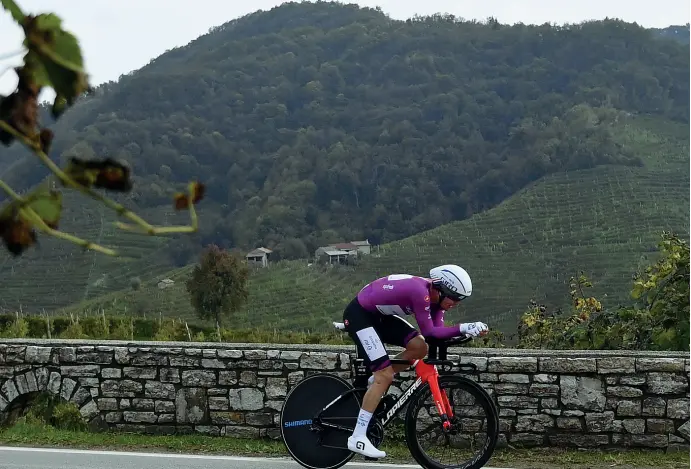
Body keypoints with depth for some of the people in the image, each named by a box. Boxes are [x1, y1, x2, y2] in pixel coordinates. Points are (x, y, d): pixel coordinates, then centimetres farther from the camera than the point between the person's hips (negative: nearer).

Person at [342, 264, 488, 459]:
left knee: (419, 347, -5)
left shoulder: (436, 296, -1)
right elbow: (429, 331, -26)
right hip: (358, 314, -9)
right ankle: (357, 438, -10)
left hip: (379, 315, 9)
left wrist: (467, 330, -18)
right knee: (385, 375, -13)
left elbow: (437, 330, -4)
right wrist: (463, 328, -29)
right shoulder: (421, 291, -28)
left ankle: (376, 382, 13)